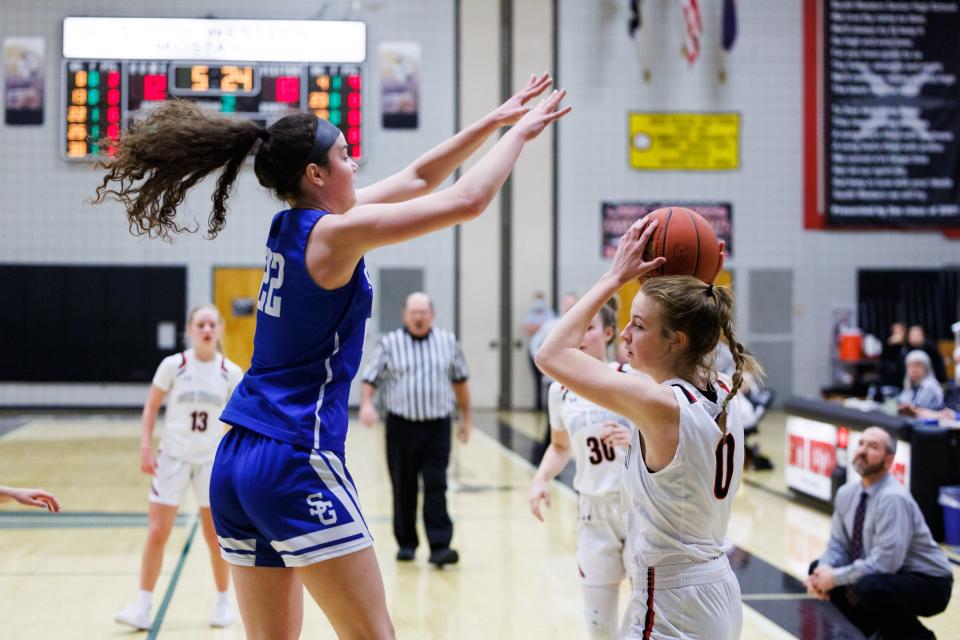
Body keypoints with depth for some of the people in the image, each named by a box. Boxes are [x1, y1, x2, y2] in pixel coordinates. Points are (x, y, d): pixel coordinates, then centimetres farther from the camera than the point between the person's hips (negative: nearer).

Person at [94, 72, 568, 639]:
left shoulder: (292, 227, 13)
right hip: (297, 464, -9)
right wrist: (518, 134, 2)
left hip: (235, 463, 9)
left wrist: (495, 120, 21)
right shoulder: (334, 233, -11)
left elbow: (418, 178, 20)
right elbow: (467, 201, -12)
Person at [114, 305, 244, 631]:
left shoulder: (231, 373, -4)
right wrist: (146, 447, -8)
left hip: (211, 459, 1)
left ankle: (223, 602, 22)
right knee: (157, 533, -3)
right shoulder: (173, 365, -8)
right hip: (173, 457, -1)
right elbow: (151, 408, 0)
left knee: (216, 535, 6)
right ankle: (143, 606, 5)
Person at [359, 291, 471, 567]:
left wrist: (466, 417, 19)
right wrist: (366, 404, -18)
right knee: (404, 489, 6)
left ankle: (440, 546, -10)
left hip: (437, 427, 0)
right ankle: (406, 543, 21)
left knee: (436, 488, -7)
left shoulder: (448, 342, 7)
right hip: (401, 426, 0)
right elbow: (370, 379, 0)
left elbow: (459, 380, 17)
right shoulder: (389, 344, 1)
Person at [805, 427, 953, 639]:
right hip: (883, 575, 8)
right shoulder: (847, 493, -2)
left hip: (927, 583, -8)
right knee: (818, 568, 4)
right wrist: (824, 571, -15)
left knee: (868, 587, -35)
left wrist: (835, 578, -24)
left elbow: (885, 563, -31)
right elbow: (838, 545, 5)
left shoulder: (893, 498, -26)